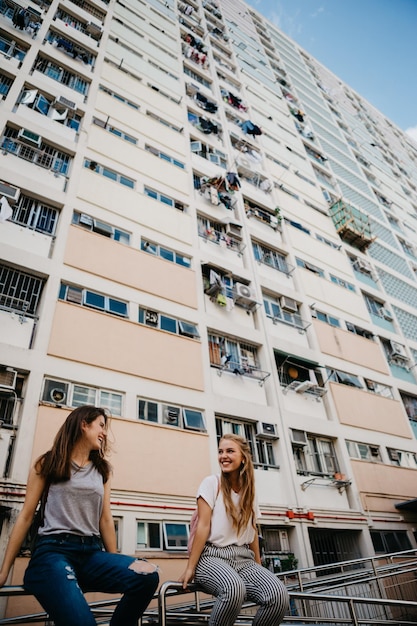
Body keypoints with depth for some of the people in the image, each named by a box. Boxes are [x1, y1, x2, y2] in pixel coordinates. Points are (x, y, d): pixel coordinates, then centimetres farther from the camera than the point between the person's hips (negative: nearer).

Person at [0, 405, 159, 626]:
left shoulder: (102, 469, 17)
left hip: (92, 551, 5)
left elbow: (105, 519, 14)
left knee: (147, 575, -24)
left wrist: (114, 565, 11)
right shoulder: (49, 463, 8)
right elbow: (26, 516, 7)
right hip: (53, 550, -4)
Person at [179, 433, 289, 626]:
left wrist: (259, 567, 14)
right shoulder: (211, 483, -3)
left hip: (244, 558, 5)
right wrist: (190, 567, -11)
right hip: (213, 556, -4)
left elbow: (252, 532, 17)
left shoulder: (249, 492, 13)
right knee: (234, 588, -39)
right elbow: (203, 526, -8)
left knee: (279, 594, -25)